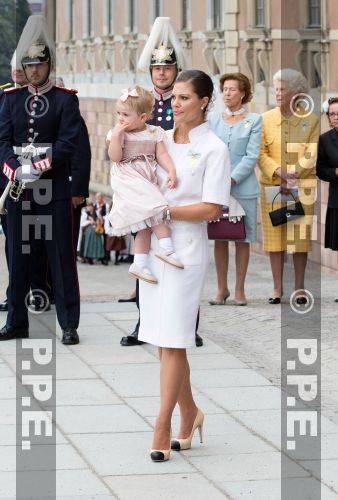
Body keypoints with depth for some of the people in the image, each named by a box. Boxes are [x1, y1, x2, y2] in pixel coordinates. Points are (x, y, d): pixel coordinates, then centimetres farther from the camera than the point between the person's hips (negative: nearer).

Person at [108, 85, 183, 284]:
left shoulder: (154, 133, 7)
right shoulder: (119, 133, 0)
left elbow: (162, 154, 2)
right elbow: (115, 157, -7)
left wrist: (171, 171, -13)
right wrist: (116, 135, -16)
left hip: (147, 182, 5)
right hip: (129, 182, -5)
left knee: (146, 225, 2)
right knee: (156, 209, -22)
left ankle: (140, 264, 5)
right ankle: (166, 247, -20)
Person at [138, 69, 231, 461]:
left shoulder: (214, 149, -6)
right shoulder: (161, 140, 11)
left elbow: (212, 209, -11)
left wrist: (164, 211, -14)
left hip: (186, 251, -6)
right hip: (153, 248, 6)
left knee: (172, 341, -7)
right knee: (163, 340, 10)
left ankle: (162, 428, -4)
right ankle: (189, 412, 25)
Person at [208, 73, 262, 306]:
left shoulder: (254, 120, 1)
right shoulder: (213, 118, 9)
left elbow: (251, 156, -5)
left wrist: (232, 179, -14)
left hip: (243, 187, -2)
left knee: (243, 238, 2)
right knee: (219, 238, 4)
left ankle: (240, 289, 8)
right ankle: (222, 288, 11)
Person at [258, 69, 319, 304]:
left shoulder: (310, 120, 1)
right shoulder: (266, 119, 5)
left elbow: (312, 154, -3)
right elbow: (261, 153, 1)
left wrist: (293, 177, -14)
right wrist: (279, 172, -14)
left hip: (303, 185, -1)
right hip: (272, 185, 1)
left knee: (301, 235, 1)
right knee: (274, 234, 0)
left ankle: (299, 287, 8)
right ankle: (278, 288, 6)